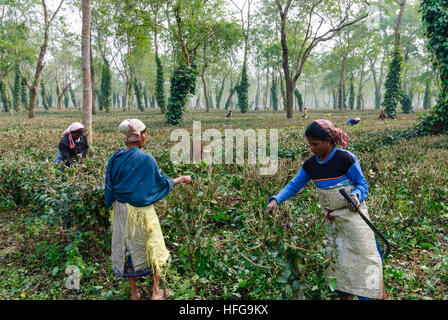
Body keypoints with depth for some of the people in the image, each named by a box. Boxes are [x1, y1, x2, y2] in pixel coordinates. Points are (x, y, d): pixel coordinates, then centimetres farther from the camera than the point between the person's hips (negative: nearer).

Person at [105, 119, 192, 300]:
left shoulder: (115, 159, -5)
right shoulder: (146, 159, -17)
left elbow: (109, 188, 2)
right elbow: (161, 181, -5)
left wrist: (112, 205, 17)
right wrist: (180, 180, 11)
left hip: (121, 211, 4)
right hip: (142, 211, -4)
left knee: (127, 248, 16)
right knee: (152, 248, 13)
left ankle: (134, 293, 28)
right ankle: (156, 292, 23)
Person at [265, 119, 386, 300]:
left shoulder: (346, 158, -14)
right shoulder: (310, 164, 0)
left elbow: (362, 184, -8)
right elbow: (294, 185, 4)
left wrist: (355, 195, -30)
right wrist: (276, 200, -11)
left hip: (353, 215, -4)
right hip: (331, 220, 5)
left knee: (366, 255, 2)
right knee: (336, 259, 10)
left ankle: (381, 295, 20)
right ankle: (344, 295, 27)